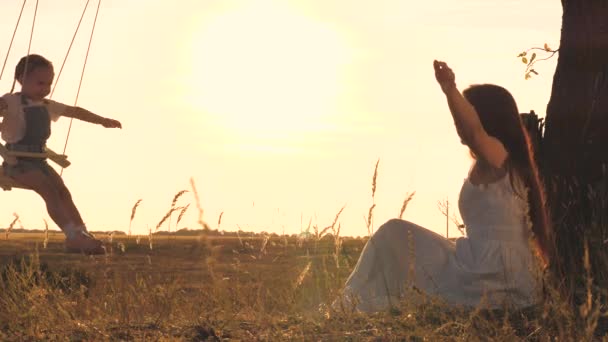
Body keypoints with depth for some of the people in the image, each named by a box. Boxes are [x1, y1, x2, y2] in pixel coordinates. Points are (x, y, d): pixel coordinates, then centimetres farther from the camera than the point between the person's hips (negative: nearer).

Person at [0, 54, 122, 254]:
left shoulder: (47, 106, 17)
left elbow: (74, 111, 28)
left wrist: (103, 121, 33)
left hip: (38, 160, 8)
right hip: (17, 161, -8)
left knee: (62, 191, -8)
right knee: (49, 190, -24)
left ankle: (81, 234, -11)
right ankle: (73, 235, -31)